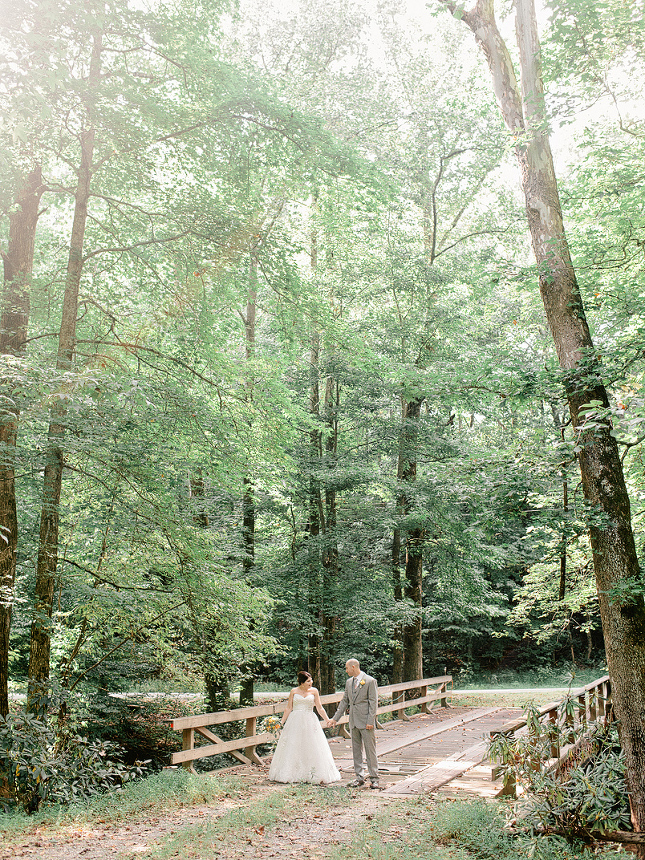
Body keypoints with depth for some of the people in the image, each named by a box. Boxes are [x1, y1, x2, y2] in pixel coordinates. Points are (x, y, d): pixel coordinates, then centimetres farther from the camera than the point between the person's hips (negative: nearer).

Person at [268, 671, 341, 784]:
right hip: (295, 721, -1)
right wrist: (282, 722, 2)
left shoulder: (314, 691, 5)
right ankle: (288, 774, 9)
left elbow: (320, 708, 8)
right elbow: (288, 708, 6)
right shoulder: (294, 691, 3)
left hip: (310, 721, 1)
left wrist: (327, 720, -1)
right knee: (292, 748, 0)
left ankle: (313, 774, 6)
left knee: (313, 748, -3)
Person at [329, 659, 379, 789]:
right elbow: (345, 701, 18)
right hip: (354, 722, 7)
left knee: (370, 750, -2)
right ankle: (360, 777, 18)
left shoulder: (370, 681, -8)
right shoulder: (349, 682, 12)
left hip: (366, 722, -7)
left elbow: (373, 702, -10)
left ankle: (374, 778, 6)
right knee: (356, 750, 10)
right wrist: (335, 718, 15)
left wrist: (370, 721, -15)